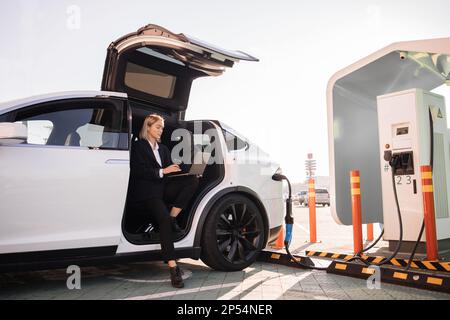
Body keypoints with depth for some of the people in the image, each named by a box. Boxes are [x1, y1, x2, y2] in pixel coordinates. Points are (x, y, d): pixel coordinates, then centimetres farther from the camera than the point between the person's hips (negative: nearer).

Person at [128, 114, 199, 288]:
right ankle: (173, 268, -33)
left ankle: (173, 217, -17)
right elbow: (138, 171, -8)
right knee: (164, 218, -31)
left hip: (162, 188, 6)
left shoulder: (163, 149, 26)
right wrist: (162, 171, -15)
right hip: (146, 192, -6)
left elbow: (170, 171, 18)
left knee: (193, 180, -18)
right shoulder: (138, 146, 6)